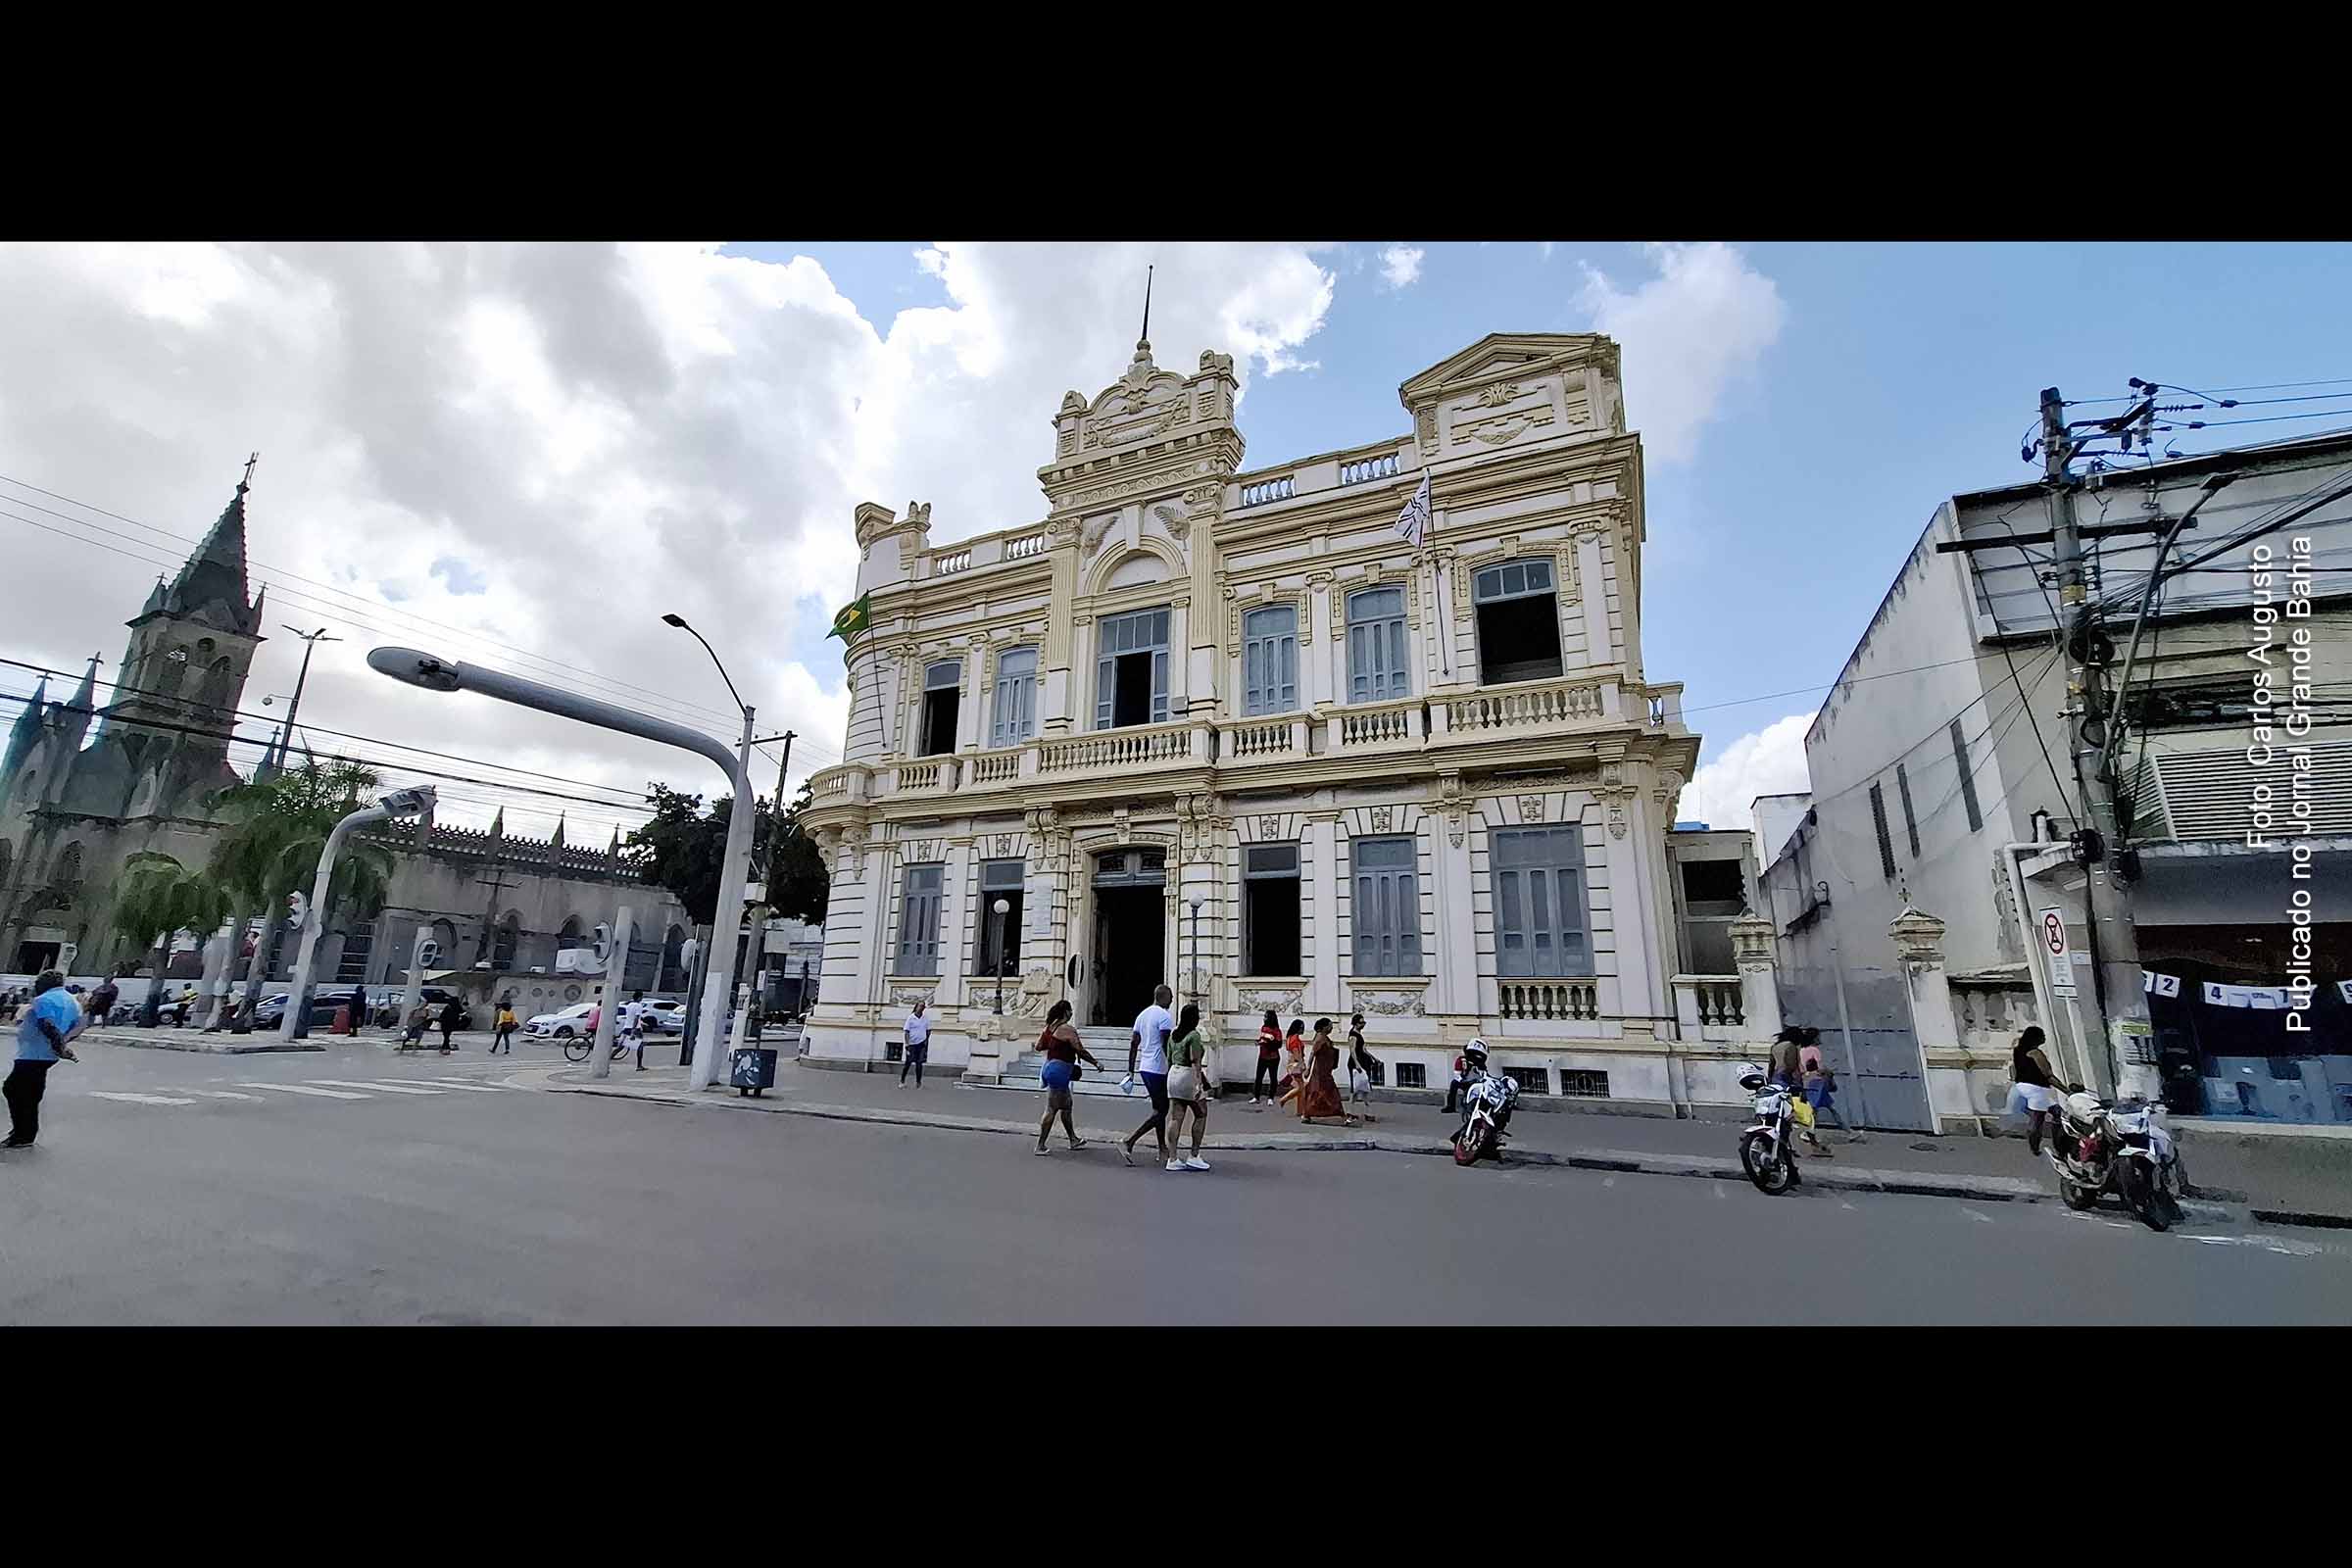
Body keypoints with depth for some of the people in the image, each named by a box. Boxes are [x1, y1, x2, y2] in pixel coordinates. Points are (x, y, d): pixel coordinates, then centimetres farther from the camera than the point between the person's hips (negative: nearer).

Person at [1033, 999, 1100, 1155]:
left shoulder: (1049, 1027, 8)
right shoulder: (1068, 1030, -17)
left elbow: (1038, 1046, 14)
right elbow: (1081, 1051, -16)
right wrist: (1096, 1063, -6)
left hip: (1050, 1066, 9)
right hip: (1060, 1071, -9)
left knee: (1066, 1106, 19)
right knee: (1052, 1109, -3)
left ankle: (1073, 1140, 30)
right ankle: (1040, 1146, 1)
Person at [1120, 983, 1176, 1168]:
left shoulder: (1143, 1014, 13)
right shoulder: (1165, 1016, -12)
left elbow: (1133, 1043, 13)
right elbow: (1167, 1046, -18)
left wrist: (1131, 1070, 16)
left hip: (1144, 1068, 9)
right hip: (1159, 1069, -9)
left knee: (1160, 1109, 17)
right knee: (1160, 1111, -3)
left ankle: (1163, 1151, 22)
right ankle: (1128, 1143, -10)